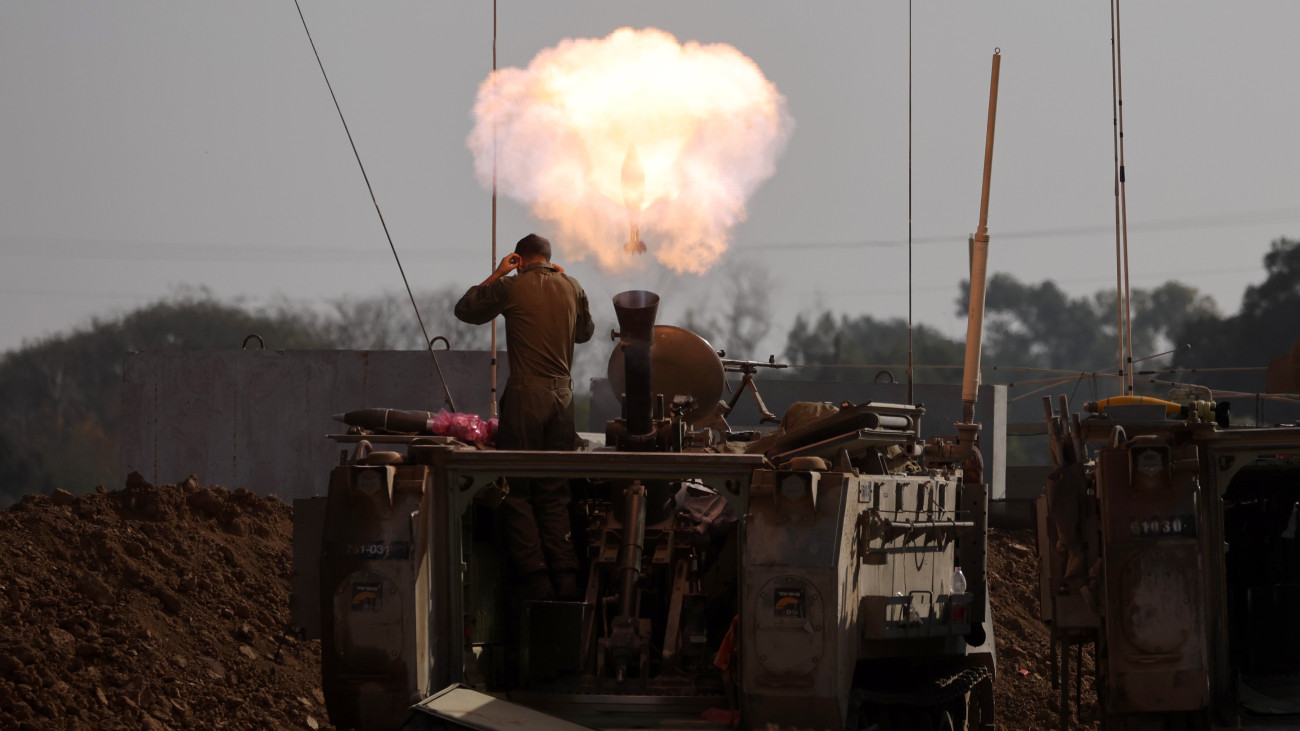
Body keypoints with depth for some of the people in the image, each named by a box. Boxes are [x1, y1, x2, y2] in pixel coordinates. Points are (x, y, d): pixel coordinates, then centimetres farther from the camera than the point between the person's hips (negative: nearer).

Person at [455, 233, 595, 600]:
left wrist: (495, 276, 19)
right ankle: (566, 578, 2)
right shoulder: (571, 288, 9)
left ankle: (536, 579, -9)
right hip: (562, 394, 5)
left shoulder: (511, 287, -4)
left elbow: (465, 310, 11)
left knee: (517, 491, 0)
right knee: (555, 493, 9)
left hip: (525, 393, -4)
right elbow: (585, 332, 27)